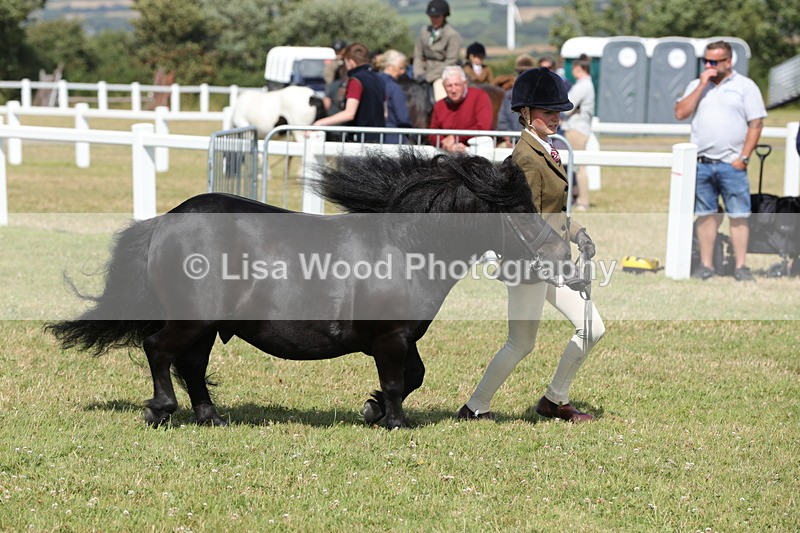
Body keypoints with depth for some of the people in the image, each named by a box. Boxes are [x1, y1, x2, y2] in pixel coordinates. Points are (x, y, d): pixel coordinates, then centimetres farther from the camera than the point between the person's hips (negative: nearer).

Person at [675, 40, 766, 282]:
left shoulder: (745, 86, 2)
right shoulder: (697, 85, 13)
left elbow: (756, 124, -1)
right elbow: (680, 113, 0)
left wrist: (743, 158, -9)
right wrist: (702, 86, -5)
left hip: (731, 163, -3)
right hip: (701, 162, 3)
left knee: (738, 216, -4)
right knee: (706, 215, 5)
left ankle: (740, 266, -2)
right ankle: (706, 265, 10)